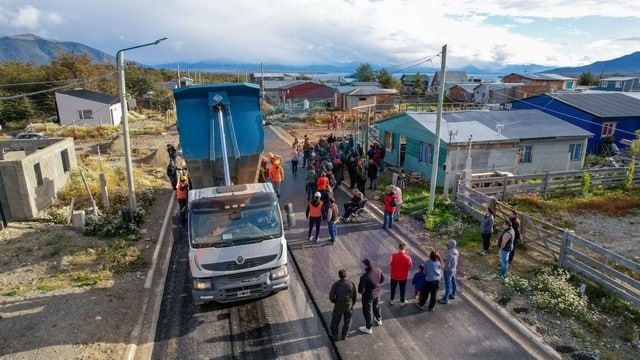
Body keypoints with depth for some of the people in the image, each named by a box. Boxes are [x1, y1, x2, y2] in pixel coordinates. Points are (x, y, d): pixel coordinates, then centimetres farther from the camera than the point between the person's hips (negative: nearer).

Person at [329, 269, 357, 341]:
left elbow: (331, 296, -16)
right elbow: (355, 295, -7)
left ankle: (334, 335, 39)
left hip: (339, 306, -1)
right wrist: (353, 303, 10)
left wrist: (335, 301, 6)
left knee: (335, 320, 21)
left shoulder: (335, 284, -23)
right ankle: (344, 336, 38)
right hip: (349, 306, 1)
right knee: (347, 321, 22)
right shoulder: (351, 283, -18)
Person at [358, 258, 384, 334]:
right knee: (376, 306, 32)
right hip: (377, 293, 6)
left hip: (368, 296, -6)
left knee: (367, 311, 17)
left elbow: (361, 291, -27)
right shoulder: (378, 270, -19)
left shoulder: (364, 277, -36)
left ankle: (368, 328, 34)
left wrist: (360, 291, -4)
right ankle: (379, 320, 56)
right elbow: (382, 279, 0)